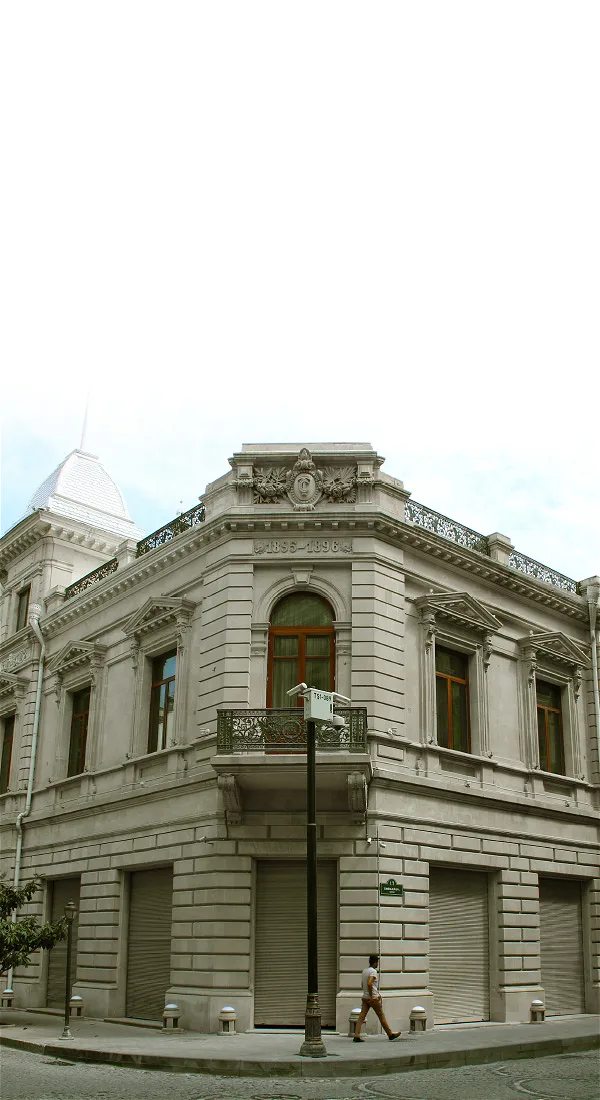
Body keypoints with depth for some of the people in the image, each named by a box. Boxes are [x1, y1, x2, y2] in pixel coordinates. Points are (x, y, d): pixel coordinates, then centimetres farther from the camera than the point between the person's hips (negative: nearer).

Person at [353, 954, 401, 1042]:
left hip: (365, 997, 7)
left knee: (361, 1017, 1)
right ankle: (390, 1034, 16)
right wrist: (371, 997, -21)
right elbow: (369, 984, -27)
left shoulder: (364, 971, 12)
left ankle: (356, 1036, -9)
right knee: (382, 1016, 6)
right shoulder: (373, 971, -14)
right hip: (373, 998, -7)